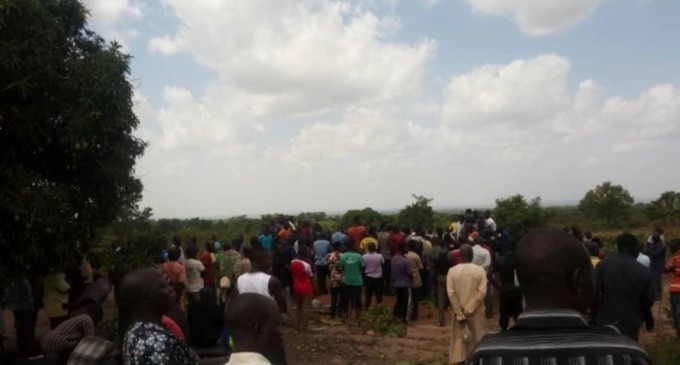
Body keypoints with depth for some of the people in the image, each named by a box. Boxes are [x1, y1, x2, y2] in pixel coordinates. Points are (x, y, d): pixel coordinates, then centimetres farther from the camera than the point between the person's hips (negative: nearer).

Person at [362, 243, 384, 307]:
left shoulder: (364, 256, -14)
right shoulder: (379, 256, -16)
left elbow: (363, 266, -2)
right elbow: (383, 263, 3)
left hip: (368, 277, 1)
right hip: (378, 277, -1)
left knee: (368, 293, 13)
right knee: (378, 292, 10)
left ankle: (367, 306, 21)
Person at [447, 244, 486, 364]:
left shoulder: (452, 271, -6)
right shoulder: (480, 270, -6)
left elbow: (451, 293, -11)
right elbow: (482, 292, -14)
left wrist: (460, 314, -7)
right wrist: (469, 310, -12)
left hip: (459, 312, 0)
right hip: (476, 313, 0)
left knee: (459, 340, 8)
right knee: (477, 339, 12)